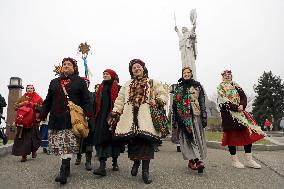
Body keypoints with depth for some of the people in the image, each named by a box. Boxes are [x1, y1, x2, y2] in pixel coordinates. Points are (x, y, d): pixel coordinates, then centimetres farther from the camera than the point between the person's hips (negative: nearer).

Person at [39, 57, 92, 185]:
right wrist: (42, 115, 12)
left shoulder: (80, 81, 8)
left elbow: (86, 99, 0)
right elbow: (48, 100, 20)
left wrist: (88, 114, -12)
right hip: (56, 117, 5)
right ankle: (66, 168, 19)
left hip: (72, 118, -4)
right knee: (60, 145, 5)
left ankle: (64, 171, -9)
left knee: (68, 144, -10)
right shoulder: (54, 82, 21)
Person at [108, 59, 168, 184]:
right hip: (130, 118, 2)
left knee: (146, 141, -8)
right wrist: (114, 114, 5)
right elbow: (119, 100, 16)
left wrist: (157, 101, -10)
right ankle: (136, 162, 24)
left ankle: (145, 171, 0)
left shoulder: (152, 83, 15)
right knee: (133, 141, -2)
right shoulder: (127, 85, 22)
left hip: (146, 118, -2)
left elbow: (164, 95, 11)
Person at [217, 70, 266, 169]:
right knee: (232, 135, -2)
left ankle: (249, 160, 7)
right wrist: (236, 107, -18)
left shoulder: (236, 85, 17)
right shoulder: (220, 87, 1)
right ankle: (234, 160, 8)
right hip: (228, 113, -5)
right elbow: (223, 100, -11)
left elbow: (243, 96, 7)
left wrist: (242, 105, -13)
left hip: (240, 111, 6)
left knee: (248, 132, 0)